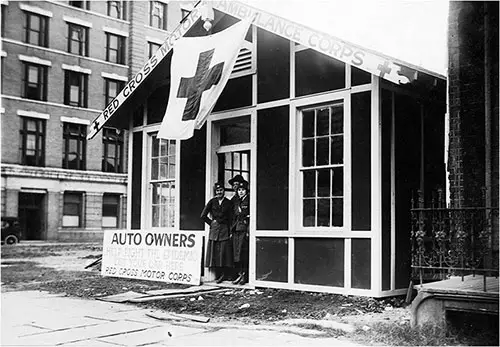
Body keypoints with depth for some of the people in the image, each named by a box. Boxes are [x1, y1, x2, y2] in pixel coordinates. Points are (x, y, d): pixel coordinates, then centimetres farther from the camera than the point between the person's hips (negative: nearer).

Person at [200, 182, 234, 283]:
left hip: (224, 230, -1)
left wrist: (230, 231, -2)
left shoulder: (228, 203, 6)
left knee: (224, 252, -4)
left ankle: (223, 274, 7)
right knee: (214, 253, 0)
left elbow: (231, 219, 5)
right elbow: (203, 216, 7)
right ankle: (217, 276, 7)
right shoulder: (212, 202, 6)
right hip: (214, 230, 1)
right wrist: (211, 222, 4)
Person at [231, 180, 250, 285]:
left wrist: (249, 230, -16)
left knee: (243, 252, -8)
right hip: (236, 229, 7)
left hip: (244, 229, -7)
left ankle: (244, 275, -2)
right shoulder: (236, 202, 18)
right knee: (236, 252, 4)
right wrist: (232, 229, 13)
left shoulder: (249, 201, -3)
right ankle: (240, 274, 11)